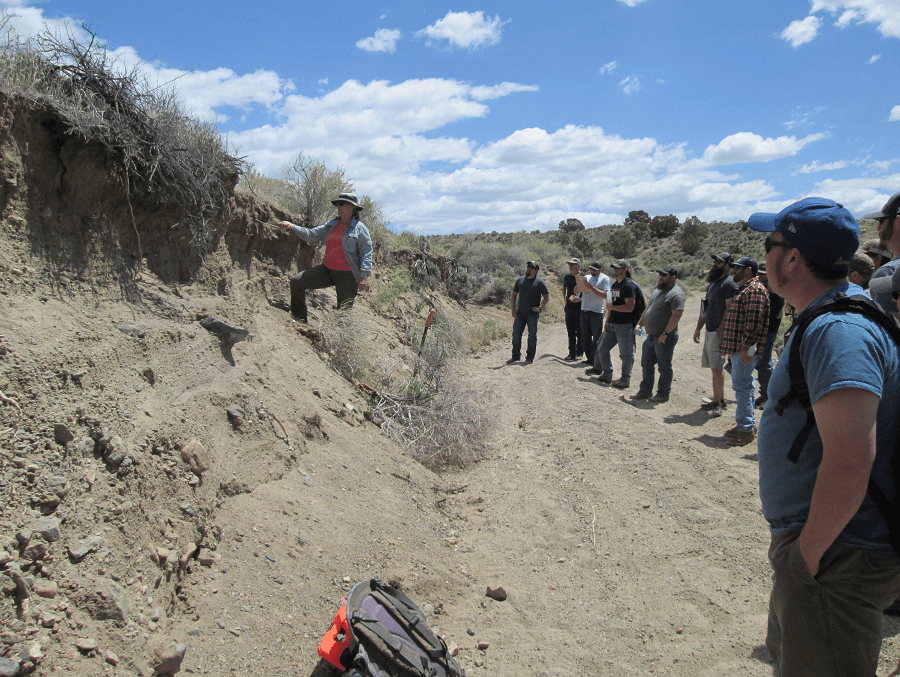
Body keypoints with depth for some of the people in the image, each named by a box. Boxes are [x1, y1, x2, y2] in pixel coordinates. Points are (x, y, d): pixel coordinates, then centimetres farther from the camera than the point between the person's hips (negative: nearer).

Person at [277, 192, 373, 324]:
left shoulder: (360, 228, -5)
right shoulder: (332, 225, 14)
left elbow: (366, 253, -9)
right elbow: (312, 235, 12)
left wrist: (364, 276, -17)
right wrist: (292, 227, -1)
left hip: (347, 275, -6)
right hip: (327, 270, 7)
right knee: (297, 281, 0)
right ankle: (300, 318, 10)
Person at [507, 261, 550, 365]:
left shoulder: (539, 282, -1)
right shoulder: (520, 280, 11)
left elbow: (547, 297, 1)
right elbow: (514, 295, 15)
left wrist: (540, 307, -13)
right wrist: (513, 309, 5)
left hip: (533, 313, -4)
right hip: (520, 313, 4)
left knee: (532, 335, 1)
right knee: (516, 334, 3)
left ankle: (530, 357, 10)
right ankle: (515, 356, 15)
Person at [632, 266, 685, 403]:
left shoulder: (676, 294, -15)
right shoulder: (657, 291, 16)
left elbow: (676, 315, -23)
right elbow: (648, 309, 25)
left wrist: (665, 334, -24)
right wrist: (640, 323, 19)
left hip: (664, 338, -9)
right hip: (651, 336, 9)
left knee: (664, 367, 2)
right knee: (646, 364, 13)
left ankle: (663, 394, 12)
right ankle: (645, 391, 23)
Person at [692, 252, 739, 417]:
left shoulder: (729, 283, -11)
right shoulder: (712, 283, 18)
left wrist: (722, 329, -22)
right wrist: (698, 328, 19)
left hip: (720, 332, -9)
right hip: (710, 331, 9)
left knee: (717, 368, -8)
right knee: (714, 367, 12)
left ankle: (718, 403, -2)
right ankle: (719, 400, 20)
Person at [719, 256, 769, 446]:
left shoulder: (754, 290, -13)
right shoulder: (744, 289, 21)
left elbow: (753, 321, -22)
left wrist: (745, 346, -24)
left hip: (745, 349, -11)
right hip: (738, 348, 11)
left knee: (741, 386, -9)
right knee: (744, 385, 15)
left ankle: (746, 429, -4)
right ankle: (746, 424, 24)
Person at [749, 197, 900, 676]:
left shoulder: (837, 332, -26)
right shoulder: (829, 319, 10)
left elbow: (850, 461, -33)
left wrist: (808, 556, -22)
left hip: (835, 559, -11)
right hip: (814, 542, 11)